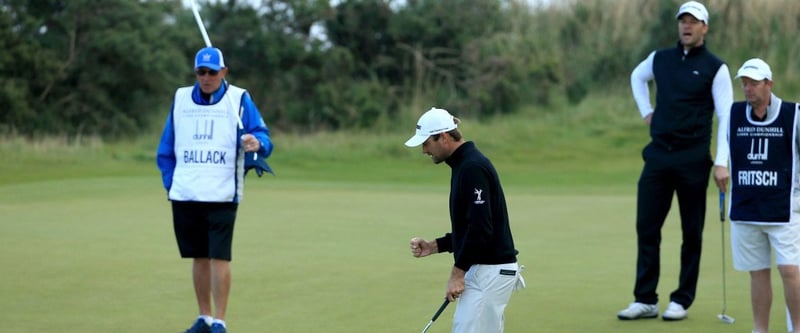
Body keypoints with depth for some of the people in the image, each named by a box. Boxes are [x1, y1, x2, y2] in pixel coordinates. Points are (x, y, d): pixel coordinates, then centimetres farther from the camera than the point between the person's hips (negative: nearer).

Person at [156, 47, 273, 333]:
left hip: (222, 194, -3)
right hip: (184, 196, 3)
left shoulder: (239, 99, 0)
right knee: (199, 257, 10)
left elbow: (262, 136, -8)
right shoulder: (181, 99, 10)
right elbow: (166, 148, 15)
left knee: (219, 257, -9)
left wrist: (256, 142, -31)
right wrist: (169, 182, 7)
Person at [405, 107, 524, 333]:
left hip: (488, 272, -11)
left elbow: (480, 228, -23)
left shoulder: (472, 168, -17)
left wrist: (458, 272, -18)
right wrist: (433, 246, 12)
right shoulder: (466, 165, 15)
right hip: (488, 270, 11)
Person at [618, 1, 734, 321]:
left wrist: (721, 162, -15)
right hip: (658, 155, 4)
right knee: (646, 227, 2)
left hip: (693, 159, -4)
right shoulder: (660, 59, 9)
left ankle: (682, 301, 10)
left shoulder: (715, 68, -3)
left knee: (691, 232, 3)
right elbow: (637, 77, 31)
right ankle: (645, 300, 8)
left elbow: (726, 117, -6)